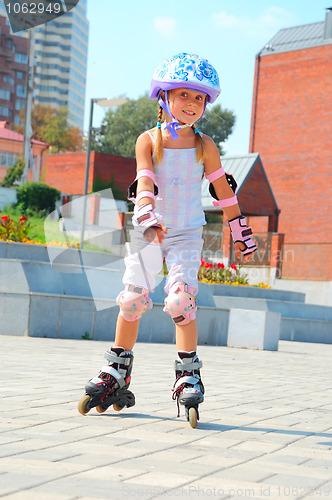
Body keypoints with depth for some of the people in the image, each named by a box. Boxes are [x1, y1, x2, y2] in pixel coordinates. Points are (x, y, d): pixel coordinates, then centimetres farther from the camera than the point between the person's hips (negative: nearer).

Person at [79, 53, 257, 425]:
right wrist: (148, 217, -37)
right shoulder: (149, 140, -3)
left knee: (180, 299, -16)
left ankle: (188, 376, -5)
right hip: (147, 231, 1)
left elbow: (223, 192, 7)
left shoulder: (204, 146, 0)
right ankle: (117, 373, 15)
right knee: (132, 299, -1)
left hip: (187, 233, -1)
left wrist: (240, 235, 10)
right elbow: (145, 181, -19)